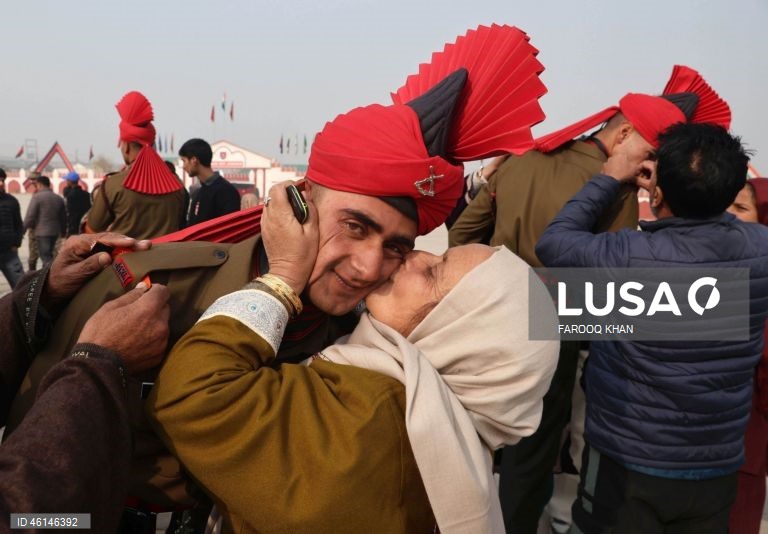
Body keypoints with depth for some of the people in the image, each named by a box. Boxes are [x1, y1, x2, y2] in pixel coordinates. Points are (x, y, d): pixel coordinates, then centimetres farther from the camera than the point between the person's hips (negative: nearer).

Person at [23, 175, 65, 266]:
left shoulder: (37, 197, -9)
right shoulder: (59, 198, 10)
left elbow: (30, 216, -12)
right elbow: (63, 217, 16)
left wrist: (24, 227, 2)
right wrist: (63, 232, 27)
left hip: (42, 232, -6)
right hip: (55, 232, 6)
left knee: (46, 258, -6)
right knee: (48, 255, 20)